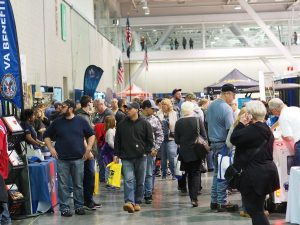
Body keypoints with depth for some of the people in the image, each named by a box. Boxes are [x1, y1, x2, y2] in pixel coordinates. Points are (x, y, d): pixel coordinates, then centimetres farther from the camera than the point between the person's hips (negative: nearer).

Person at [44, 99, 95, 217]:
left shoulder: (81, 121, 3)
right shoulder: (57, 122, 5)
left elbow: (91, 135, 10)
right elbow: (47, 136, 13)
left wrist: (88, 149, 2)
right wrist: (51, 148, 1)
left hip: (78, 159, 0)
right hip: (62, 159, 0)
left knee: (78, 184, 7)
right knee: (63, 185, 2)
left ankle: (79, 206, 18)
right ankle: (64, 207, 10)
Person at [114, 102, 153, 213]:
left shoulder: (144, 124, 1)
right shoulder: (122, 124, 6)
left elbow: (149, 140, 5)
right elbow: (117, 140, 11)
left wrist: (146, 152, -3)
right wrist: (116, 154, 5)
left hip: (141, 158, 0)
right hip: (126, 157, 0)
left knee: (140, 181, 7)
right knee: (128, 179, -13)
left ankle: (137, 202, 17)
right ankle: (129, 202, -20)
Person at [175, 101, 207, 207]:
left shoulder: (178, 123, -5)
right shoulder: (198, 120, -10)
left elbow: (177, 140, 0)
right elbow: (204, 137, -7)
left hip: (184, 153, 2)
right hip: (197, 152, -2)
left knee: (189, 175, 16)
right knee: (196, 173, 5)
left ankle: (192, 197, 20)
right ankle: (194, 197, -8)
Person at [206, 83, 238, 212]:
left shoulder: (211, 106, 10)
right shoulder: (227, 109, -17)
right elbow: (230, 129, -19)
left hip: (213, 142, 9)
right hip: (223, 143, -8)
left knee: (217, 172, 15)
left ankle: (214, 201, 20)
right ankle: (222, 203, 2)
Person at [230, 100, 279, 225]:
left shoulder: (253, 129, -19)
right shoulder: (266, 129, 12)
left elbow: (234, 139, -16)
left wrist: (241, 124, -7)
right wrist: (245, 125, 9)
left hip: (254, 174, -10)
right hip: (266, 171, 10)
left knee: (254, 210, -3)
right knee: (258, 208, 19)